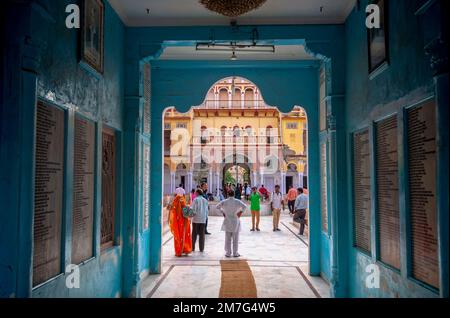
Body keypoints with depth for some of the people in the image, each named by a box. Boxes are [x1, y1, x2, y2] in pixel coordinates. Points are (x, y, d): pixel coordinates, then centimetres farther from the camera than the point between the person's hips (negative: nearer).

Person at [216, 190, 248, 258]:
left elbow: (218, 206, -1)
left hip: (227, 222, 2)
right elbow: (244, 206, -19)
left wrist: (222, 212, 4)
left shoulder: (224, 202, -2)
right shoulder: (237, 201, -8)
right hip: (235, 222, -2)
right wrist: (241, 212, -8)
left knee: (228, 238, 8)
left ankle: (228, 253, 11)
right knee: (235, 238, 6)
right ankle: (235, 253, 10)